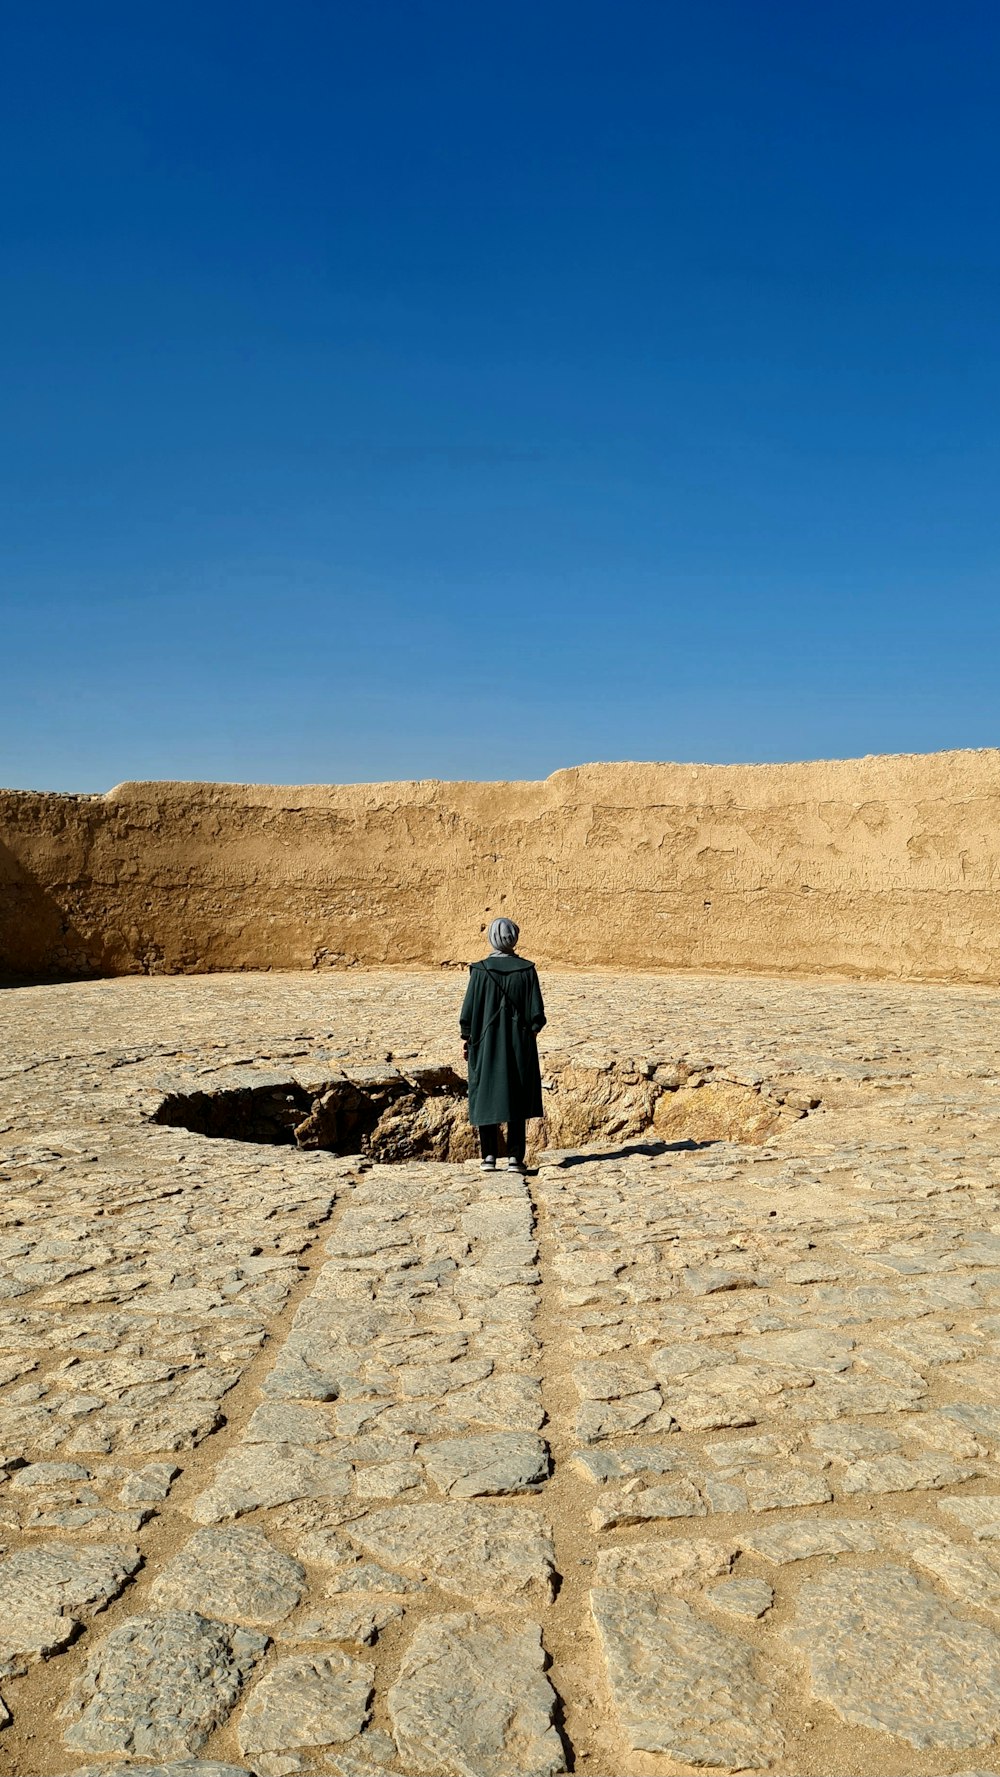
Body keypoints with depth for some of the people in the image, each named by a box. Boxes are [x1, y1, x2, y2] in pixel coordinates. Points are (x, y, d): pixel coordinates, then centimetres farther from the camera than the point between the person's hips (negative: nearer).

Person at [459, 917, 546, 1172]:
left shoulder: (480, 970, -9)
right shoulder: (526, 969, -7)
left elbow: (469, 1009, -7)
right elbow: (536, 1012, -5)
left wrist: (466, 1038, 5)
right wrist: (531, 1031, 13)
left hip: (486, 1042, -1)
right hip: (519, 1043, 1)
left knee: (486, 1096, 10)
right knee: (517, 1100, 8)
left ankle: (489, 1155, 8)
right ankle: (515, 1157, 5)